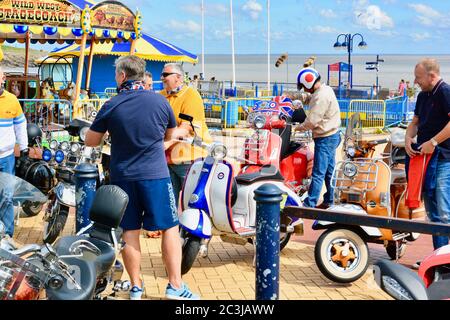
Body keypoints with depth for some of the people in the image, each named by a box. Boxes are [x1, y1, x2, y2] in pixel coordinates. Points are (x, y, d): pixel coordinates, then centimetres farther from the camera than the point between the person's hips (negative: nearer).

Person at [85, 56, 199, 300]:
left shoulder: (111, 106, -4)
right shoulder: (160, 101, -2)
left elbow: (91, 141, 3)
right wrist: (182, 132, 35)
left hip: (122, 176, 1)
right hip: (155, 175, -1)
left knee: (129, 230, 9)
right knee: (170, 227, 5)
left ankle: (136, 286, 16)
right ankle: (175, 285, 4)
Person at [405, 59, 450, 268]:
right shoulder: (423, 96, 17)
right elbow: (415, 122, 22)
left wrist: (432, 142, -21)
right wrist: (408, 138, 2)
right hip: (426, 157, 9)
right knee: (432, 212, 13)